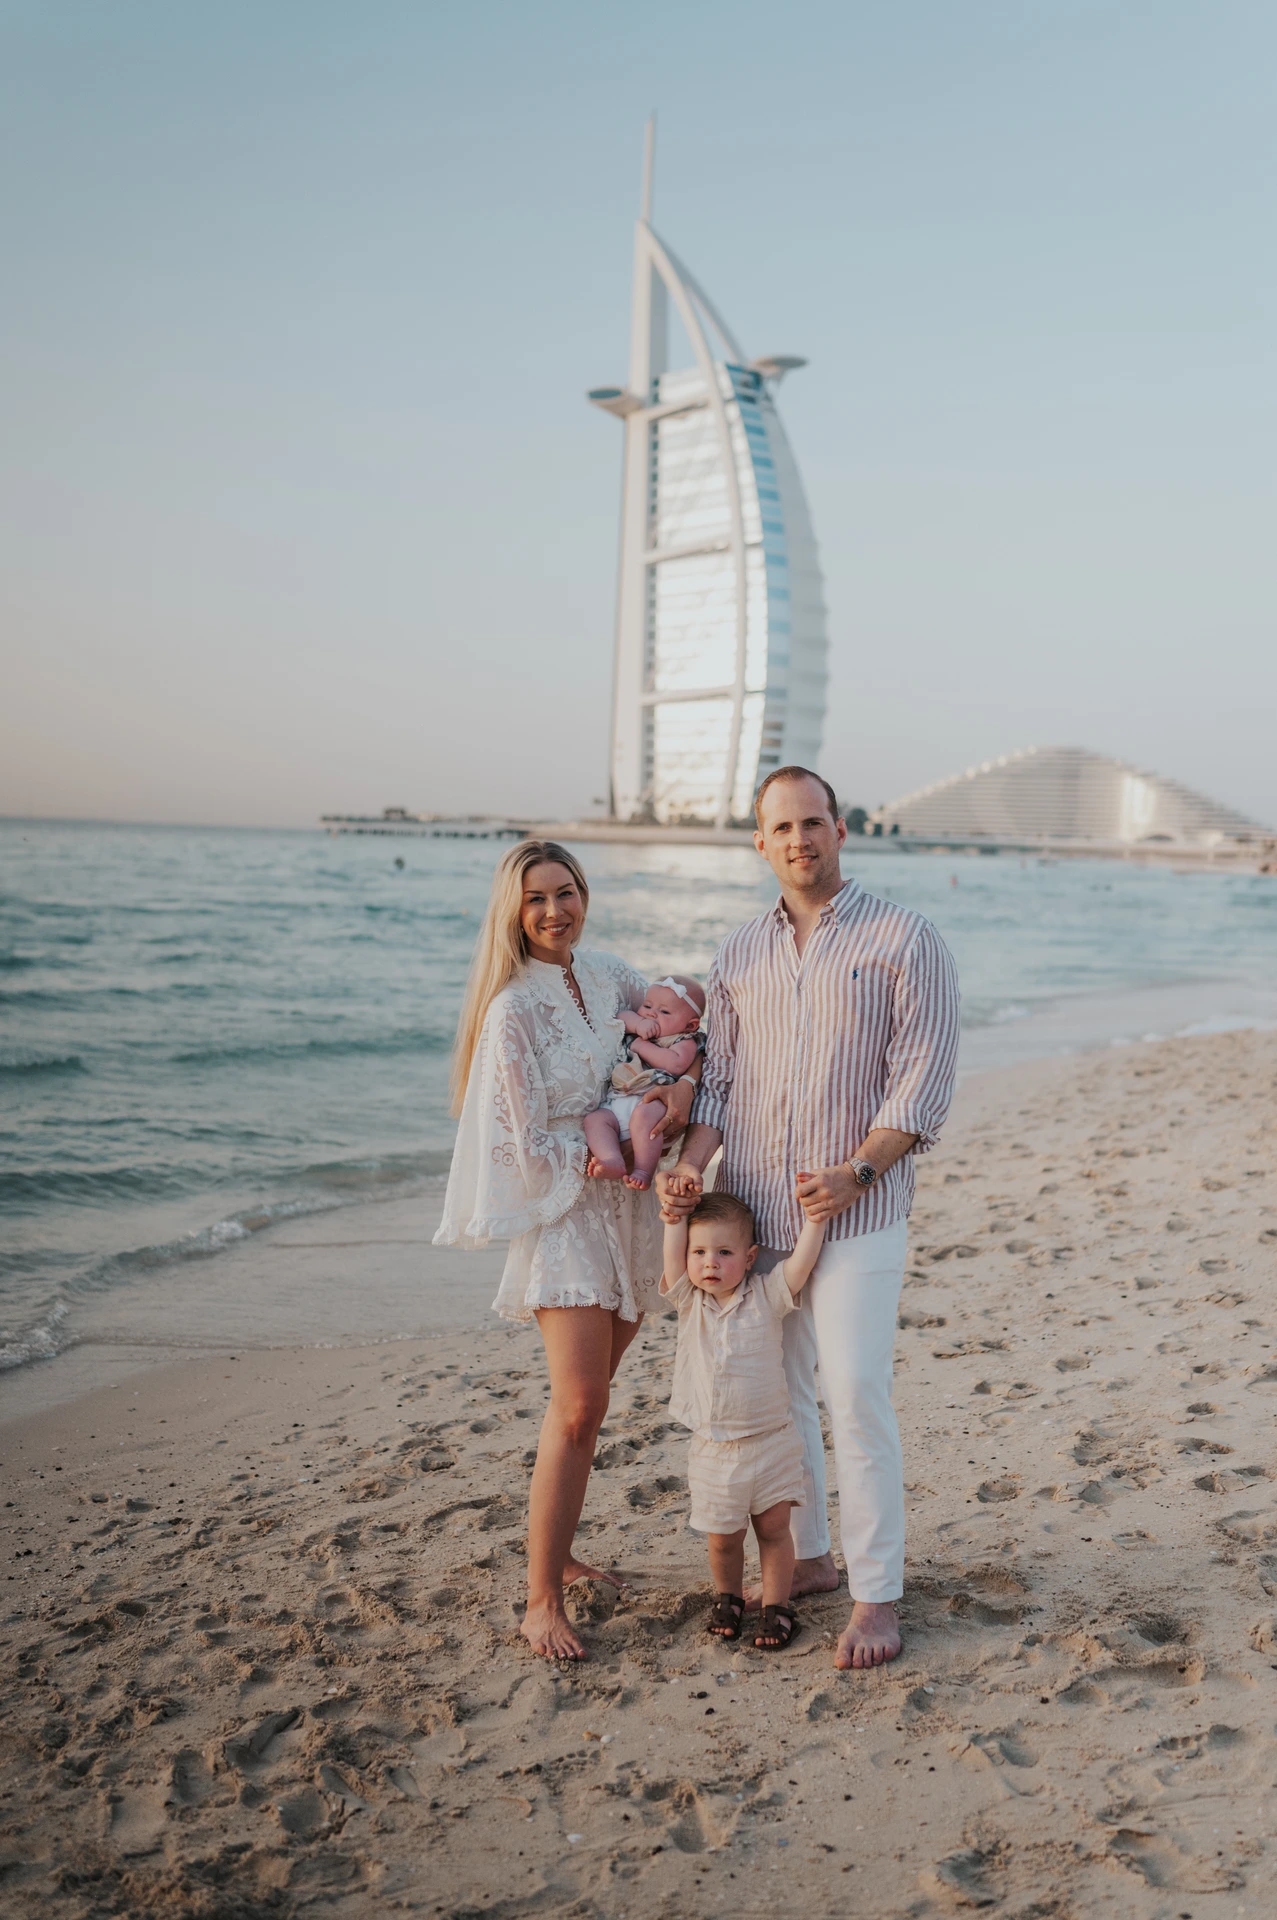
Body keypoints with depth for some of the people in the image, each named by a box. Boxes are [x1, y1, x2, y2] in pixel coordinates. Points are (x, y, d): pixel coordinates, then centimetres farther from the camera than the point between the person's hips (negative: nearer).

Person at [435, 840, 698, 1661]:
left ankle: (555, 1552, 30)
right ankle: (543, 1603, 1)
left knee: (584, 1401, 14)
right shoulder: (512, 1010, -14)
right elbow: (530, 1144, -14)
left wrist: (687, 1081, -5)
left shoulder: (613, 977, 4)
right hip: (563, 1213, -6)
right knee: (579, 1409, -10)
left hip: (631, 1214, 6)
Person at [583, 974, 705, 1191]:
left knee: (644, 1113, -38)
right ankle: (613, 1161, -41)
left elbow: (676, 1064, -11)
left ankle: (643, 1170, -35)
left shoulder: (685, 1042, 8)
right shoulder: (637, 1033, 31)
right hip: (615, 1103, 6)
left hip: (652, 1101, -6)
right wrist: (638, 1023, 2)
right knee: (595, 1118, -22)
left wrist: (643, 1046, -2)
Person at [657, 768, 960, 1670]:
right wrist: (693, 1163, -6)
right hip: (752, 1213, 5)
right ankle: (806, 1559, 30)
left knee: (857, 1399, -5)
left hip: (855, 1215, -5)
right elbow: (719, 1077, 11)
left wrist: (856, 1172, -19)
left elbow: (924, 1080, -9)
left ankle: (878, 1595, 9)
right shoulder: (738, 955, 10)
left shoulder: (905, 941, -4)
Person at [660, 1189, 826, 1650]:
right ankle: (728, 1597, 34)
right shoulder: (689, 1301, -2)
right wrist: (676, 1214, -15)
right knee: (722, 1535, 11)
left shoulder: (766, 1295, -6)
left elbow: (801, 1262, -18)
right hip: (713, 1447, 2)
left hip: (770, 1441, -1)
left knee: (773, 1527, 7)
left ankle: (777, 1605, 23)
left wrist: (814, 1216, -24)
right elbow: (673, 1255, -14)